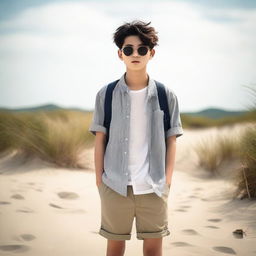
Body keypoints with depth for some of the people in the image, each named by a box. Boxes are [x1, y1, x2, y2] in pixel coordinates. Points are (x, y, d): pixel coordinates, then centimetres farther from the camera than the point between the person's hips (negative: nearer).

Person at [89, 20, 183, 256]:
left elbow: (171, 140, 4)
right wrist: (99, 180, 1)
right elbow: (100, 139, 3)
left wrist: (167, 180, -1)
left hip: (154, 187, 0)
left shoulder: (166, 95, 0)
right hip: (115, 185, 0)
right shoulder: (106, 94, -1)